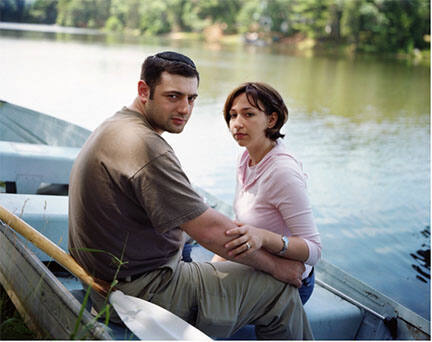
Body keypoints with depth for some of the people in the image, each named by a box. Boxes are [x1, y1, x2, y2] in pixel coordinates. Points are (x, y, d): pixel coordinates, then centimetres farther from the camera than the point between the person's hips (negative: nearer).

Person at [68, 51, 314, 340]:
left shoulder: (114, 128, 11)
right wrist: (275, 265, -8)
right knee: (280, 288, -3)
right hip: (143, 292, -11)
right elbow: (211, 231, -22)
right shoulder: (146, 148, -25)